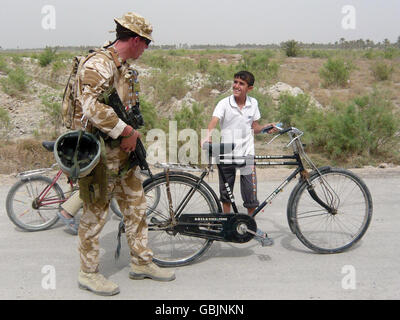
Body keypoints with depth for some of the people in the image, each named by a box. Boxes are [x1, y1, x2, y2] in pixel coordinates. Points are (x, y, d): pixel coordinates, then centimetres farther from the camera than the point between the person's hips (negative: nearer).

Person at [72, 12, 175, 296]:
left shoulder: (126, 69, 15)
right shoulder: (98, 65, -15)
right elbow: (92, 106, -29)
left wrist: (133, 135, 11)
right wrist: (126, 130, -25)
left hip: (124, 152, 9)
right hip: (100, 155, -9)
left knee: (136, 206, 14)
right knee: (96, 213, 3)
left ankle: (142, 262, 29)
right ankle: (88, 272, 20)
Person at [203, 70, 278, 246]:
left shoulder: (253, 103, 4)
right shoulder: (224, 103, -6)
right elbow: (214, 121, -21)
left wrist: (266, 127, -6)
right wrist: (208, 136, -40)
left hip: (246, 154, 1)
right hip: (226, 154, -1)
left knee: (251, 194, 1)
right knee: (226, 193, 11)